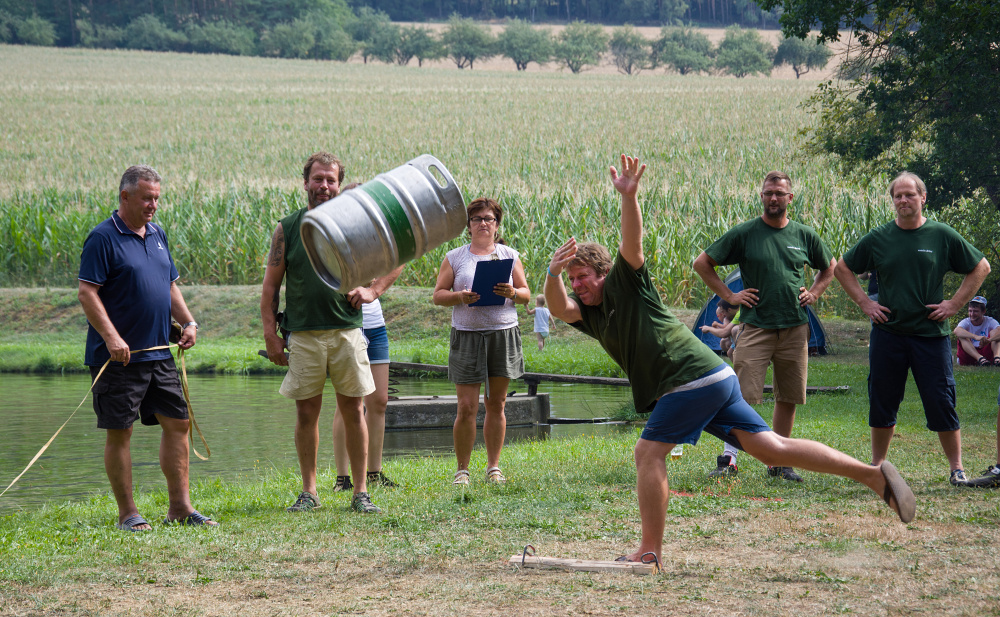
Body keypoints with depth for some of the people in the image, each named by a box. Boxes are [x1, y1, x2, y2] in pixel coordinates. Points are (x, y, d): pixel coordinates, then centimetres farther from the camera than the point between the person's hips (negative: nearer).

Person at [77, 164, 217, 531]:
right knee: (119, 431, -1)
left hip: (159, 353, 8)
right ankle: (127, 514, 4)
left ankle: (180, 506, 13)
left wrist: (188, 322, 8)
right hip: (120, 357, -8)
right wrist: (111, 337, -23)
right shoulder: (104, 238, -10)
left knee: (177, 422, 6)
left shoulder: (157, 235, 14)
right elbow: (87, 293, -15)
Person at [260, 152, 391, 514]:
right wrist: (271, 335, -2)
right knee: (306, 413, 3)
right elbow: (271, 286, 6)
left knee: (353, 410, 1)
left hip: (347, 332, 0)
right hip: (303, 335, 0)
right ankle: (309, 492, 11)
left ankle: (360, 492, 6)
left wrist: (370, 291, -5)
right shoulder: (287, 229, 5)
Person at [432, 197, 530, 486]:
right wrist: (460, 297, -14)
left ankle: (493, 467, 13)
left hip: (503, 332, 2)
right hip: (467, 334, -2)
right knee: (467, 407, -7)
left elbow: (526, 295, 11)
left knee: (496, 404, 4)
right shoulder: (455, 257, 8)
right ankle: (462, 469, 3)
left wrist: (512, 293, -11)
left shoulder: (509, 255, 11)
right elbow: (438, 295, 5)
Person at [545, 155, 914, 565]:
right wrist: (553, 273, -17)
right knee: (772, 449, 3)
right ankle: (872, 473, -1)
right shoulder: (589, 314, 20)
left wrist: (628, 197, -35)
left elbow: (632, 245, -18)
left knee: (649, 452, -9)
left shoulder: (624, 284, -1)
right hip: (716, 379, 9)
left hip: (695, 375, -9)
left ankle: (650, 551, -7)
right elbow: (559, 309, 2)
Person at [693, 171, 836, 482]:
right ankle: (728, 457, -5)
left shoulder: (804, 235, 8)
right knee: (743, 396, -11)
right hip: (756, 327, -3)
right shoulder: (744, 233, -1)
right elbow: (702, 263, 4)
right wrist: (728, 295, -1)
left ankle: (779, 462, 15)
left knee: (788, 398, 7)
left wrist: (813, 293, 11)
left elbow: (830, 268, 26)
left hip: (795, 328, 3)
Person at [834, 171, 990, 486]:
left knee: (941, 403, -4)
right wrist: (864, 302, 5)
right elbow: (842, 269, 15)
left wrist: (954, 304, 1)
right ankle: (876, 466, 19)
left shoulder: (943, 236, 0)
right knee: (882, 404, 6)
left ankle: (957, 468, 5)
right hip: (887, 333, 2)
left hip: (931, 333, -2)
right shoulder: (878, 238, 4)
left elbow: (981, 268, 9)